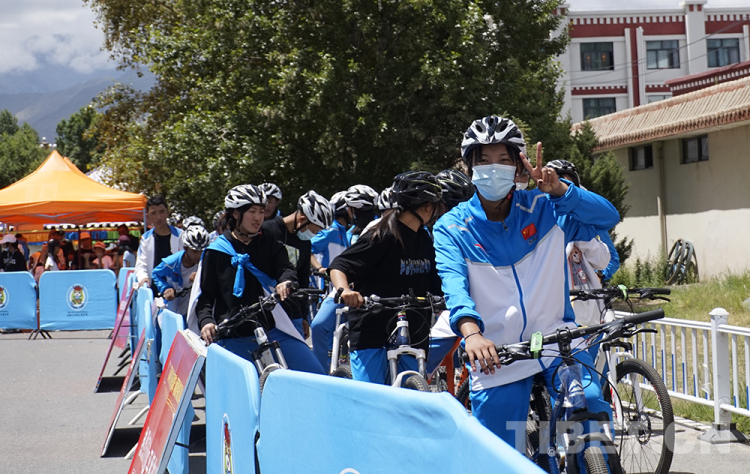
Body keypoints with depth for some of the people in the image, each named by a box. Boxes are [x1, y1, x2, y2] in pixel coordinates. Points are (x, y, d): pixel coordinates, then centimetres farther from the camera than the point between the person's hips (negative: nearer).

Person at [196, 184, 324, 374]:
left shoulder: (269, 244, 12)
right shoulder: (216, 251, 6)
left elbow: (285, 268, -4)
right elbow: (205, 294, 6)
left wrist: (286, 281, -29)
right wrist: (206, 321, -14)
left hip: (272, 328, 2)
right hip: (234, 336, -2)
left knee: (316, 375, -11)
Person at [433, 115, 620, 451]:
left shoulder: (544, 209, 3)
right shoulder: (451, 228, 0)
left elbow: (608, 217, -7)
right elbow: (454, 283, -18)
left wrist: (559, 190, -23)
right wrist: (470, 331, -37)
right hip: (494, 355, 0)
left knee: (592, 409, -26)